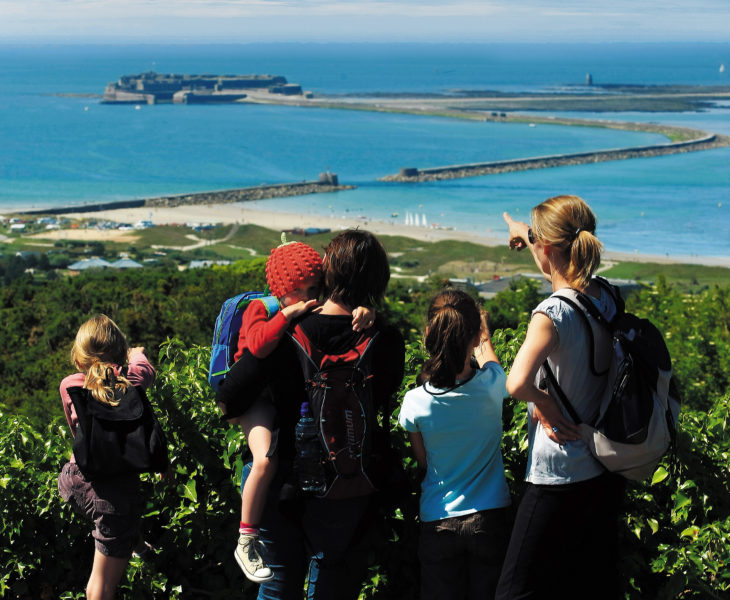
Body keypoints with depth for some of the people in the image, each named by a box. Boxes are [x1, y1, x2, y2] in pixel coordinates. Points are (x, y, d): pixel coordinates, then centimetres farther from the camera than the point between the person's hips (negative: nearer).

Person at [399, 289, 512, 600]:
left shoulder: (415, 403, -15)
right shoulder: (492, 386, -14)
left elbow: (423, 462, 1)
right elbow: (488, 358, 15)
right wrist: (484, 334, 34)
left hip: (438, 522, 0)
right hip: (490, 517, 0)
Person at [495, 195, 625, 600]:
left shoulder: (552, 314, -21)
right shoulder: (605, 299, 2)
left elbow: (517, 383, -37)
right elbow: (564, 263, 25)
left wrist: (545, 404, -16)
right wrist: (527, 234, 39)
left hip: (560, 476, -8)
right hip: (606, 470, 8)